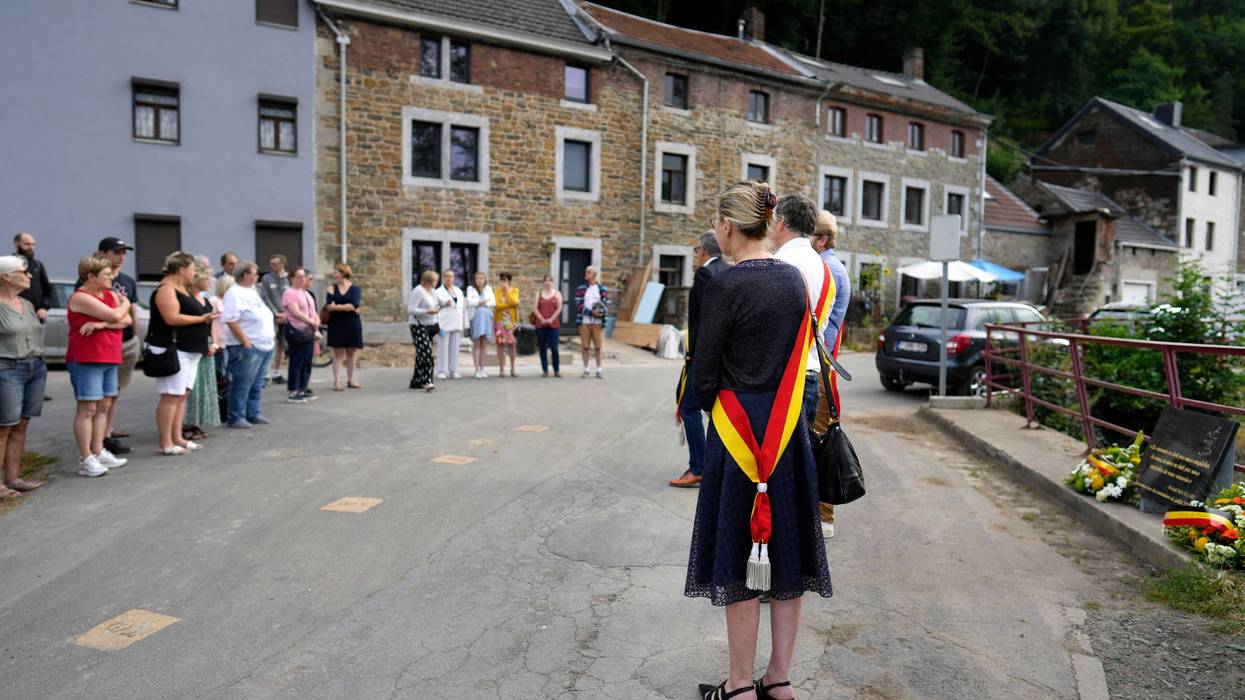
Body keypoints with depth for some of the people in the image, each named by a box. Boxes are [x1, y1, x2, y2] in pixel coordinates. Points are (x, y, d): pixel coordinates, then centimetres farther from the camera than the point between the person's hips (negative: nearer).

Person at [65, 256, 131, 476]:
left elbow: (126, 320, 0)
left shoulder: (111, 294, 12)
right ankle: (85, 460, -2)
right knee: (87, 408, -5)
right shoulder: (80, 297, -12)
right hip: (85, 360, -8)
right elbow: (115, 315, -21)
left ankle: (98, 452, 18)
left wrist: (101, 324, -16)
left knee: (103, 407, 10)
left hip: (109, 359, 8)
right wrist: (125, 303, 0)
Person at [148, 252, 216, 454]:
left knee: (183, 395, 11)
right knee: (171, 396, -9)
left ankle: (177, 438, 17)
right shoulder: (166, 289, -11)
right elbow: (172, 318, -22)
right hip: (173, 350, -10)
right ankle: (165, 444, -6)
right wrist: (202, 319, -16)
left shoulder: (185, 289, 19)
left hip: (190, 351, 10)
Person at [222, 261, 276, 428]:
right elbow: (231, 321, -20)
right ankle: (235, 417, 4)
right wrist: (245, 342, -21)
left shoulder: (251, 291, 17)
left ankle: (253, 414, 23)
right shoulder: (234, 294, -13)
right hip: (247, 347, -9)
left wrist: (272, 335, 17)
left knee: (257, 384, 14)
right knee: (242, 384, -3)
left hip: (265, 345, 9)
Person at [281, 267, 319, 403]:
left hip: (308, 331, 8)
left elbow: (312, 311, 19)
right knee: (296, 362, -5)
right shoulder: (290, 293, -8)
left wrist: (316, 326, 2)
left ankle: (303, 389, 18)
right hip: (296, 331, -8)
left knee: (307, 362, 10)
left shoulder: (306, 293, 18)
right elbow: (296, 312, -19)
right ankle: (293, 393, -1)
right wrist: (312, 322, -21)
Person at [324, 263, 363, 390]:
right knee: (338, 353, 0)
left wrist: (337, 307, -12)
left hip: (352, 324, -1)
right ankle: (337, 381, 1)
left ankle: (350, 380, 19)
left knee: (350, 353, 8)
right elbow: (328, 306, -6)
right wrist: (347, 307, -14)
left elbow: (354, 305, -14)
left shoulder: (355, 288, 0)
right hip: (336, 324, 1)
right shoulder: (332, 288, 6)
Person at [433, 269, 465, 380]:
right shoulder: (438, 292, 0)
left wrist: (463, 324, 9)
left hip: (456, 323, 5)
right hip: (444, 323, -5)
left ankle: (453, 371, 8)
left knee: (454, 347, 4)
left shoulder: (458, 291, 16)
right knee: (443, 347, -6)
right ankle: (441, 371, -4)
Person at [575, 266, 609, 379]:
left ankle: (599, 370, 11)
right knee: (585, 347, 3)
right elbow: (579, 305, -3)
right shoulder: (581, 289, 5)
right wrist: (591, 312, -16)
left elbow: (607, 305, 2)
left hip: (598, 322, 0)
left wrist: (601, 312, -20)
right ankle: (586, 370, 11)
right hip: (585, 322, 0)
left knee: (598, 347, 2)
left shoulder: (603, 289, 6)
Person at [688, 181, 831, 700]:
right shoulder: (794, 278, 6)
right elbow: (798, 354, 11)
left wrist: (707, 403, 8)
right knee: (786, 550, 13)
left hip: (738, 428, -6)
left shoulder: (727, 284, -14)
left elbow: (705, 369, -11)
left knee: (739, 555, 5)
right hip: (789, 428, 7)